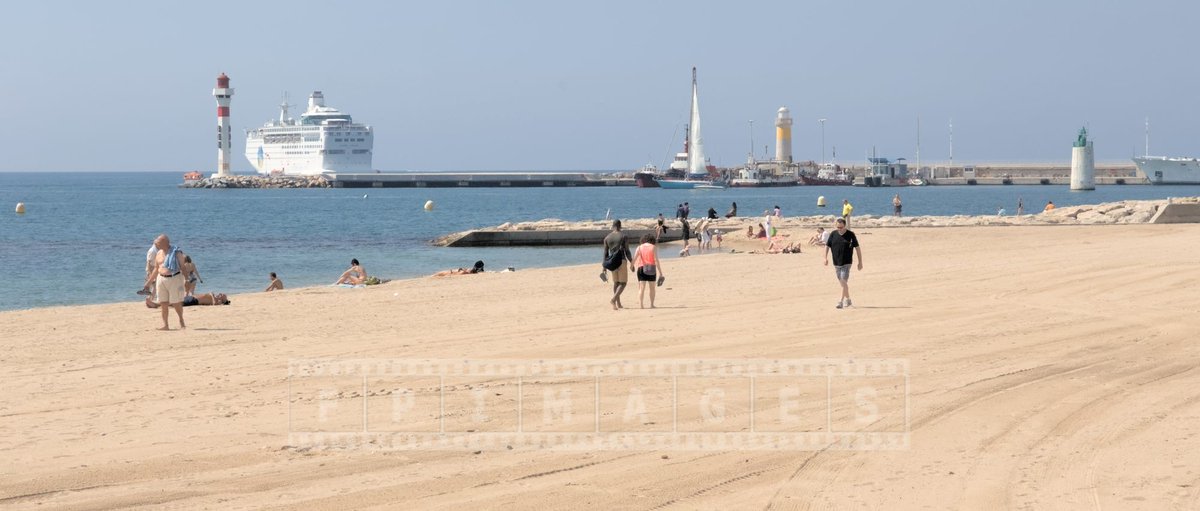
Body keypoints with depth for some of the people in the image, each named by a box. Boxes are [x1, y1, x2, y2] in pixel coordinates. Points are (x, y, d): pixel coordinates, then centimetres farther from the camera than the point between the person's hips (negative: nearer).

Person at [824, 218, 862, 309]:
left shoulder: (850, 234, -5)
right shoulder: (833, 234, 3)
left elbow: (857, 248, 0)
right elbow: (827, 246, 6)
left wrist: (860, 262, -1)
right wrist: (826, 258, -9)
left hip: (846, 263, -4)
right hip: (836, 263, 4)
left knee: (844, 282, -14)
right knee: (842, 283, 13)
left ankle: (841, 301, -14)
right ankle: (847, 299, 28)